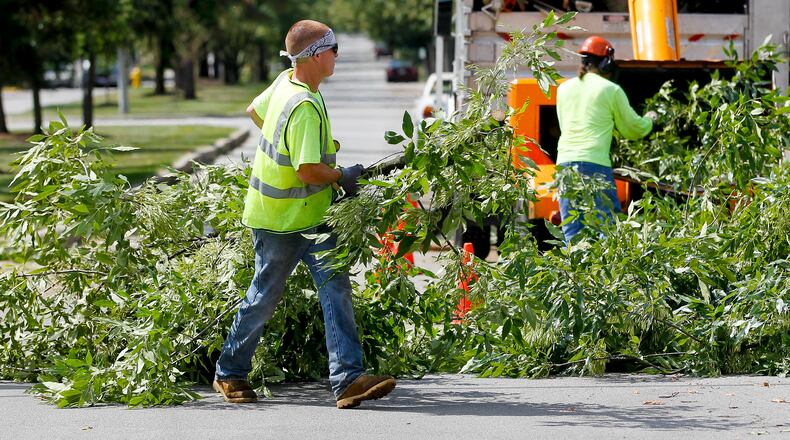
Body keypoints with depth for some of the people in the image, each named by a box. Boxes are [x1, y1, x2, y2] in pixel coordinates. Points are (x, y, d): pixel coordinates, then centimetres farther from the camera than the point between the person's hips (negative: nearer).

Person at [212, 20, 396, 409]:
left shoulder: (285, 82, 2)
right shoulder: (304, 106, -27)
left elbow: (254, 110, 21)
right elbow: (308, 172, -30)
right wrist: (342, 177, -13)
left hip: (312, 216, 9)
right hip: (280, 222, -9)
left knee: (335, 287, -5)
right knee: (264, 298, 7)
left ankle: (347, 378, -13)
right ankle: (229, 373, 27)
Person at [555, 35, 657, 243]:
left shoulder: (564, 88, 15)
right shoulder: (611, 90, 1)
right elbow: (634, 129, 10)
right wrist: (649, 120, 33)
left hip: (565, 161, 5)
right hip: (595, 163, -5)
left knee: (572, 233, 5)